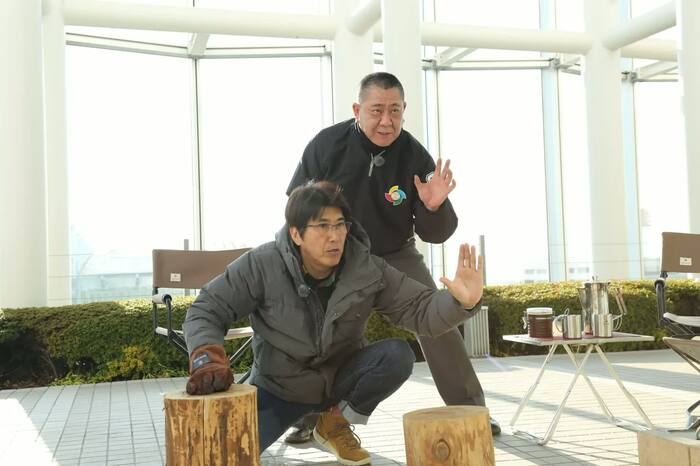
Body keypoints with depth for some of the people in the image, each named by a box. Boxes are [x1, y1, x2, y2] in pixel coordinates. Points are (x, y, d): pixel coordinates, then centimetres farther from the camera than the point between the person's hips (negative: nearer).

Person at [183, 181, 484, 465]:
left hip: (341, 378, 2)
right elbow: (207, 311, -17)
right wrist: (207, 361, -36)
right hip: (278, 389, -2)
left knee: (398, 355, -26)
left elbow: (420, 309, -18)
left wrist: (461, 301, -40)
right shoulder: (262, 265, -22)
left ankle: (335, 422, 1)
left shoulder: (368, 270, -17)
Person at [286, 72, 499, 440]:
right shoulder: (326, 145, -19)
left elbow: (433, 234, -16)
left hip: (397, 254, 0)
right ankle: (306, 417, 16)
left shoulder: (415, 157, -21)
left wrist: (433, 207, -37)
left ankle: (470, 410, 6)